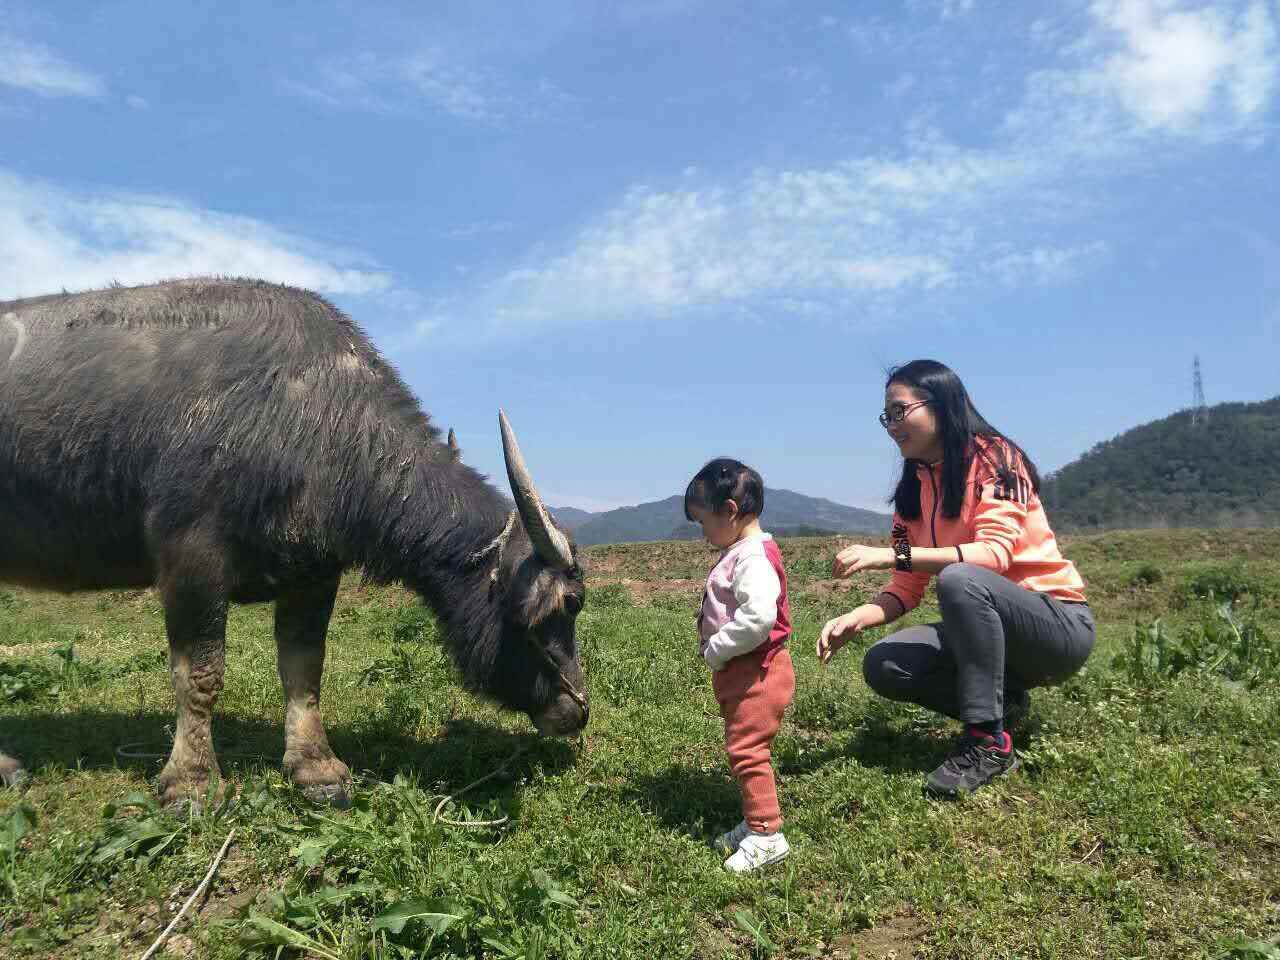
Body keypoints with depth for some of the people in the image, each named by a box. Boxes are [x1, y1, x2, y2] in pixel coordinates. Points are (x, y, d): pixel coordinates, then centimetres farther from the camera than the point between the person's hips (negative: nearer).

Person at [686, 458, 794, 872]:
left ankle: (767, 835, 5)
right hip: (740, 673, 11)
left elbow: (758, 617, -33)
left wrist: (715, 650, -21)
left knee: (746, 748, -5)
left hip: (757, 674, -11)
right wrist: (717, 652, 8)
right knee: (743, 748, 18)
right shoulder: (740, 553, 12)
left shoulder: (754, 557, -21)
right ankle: (755, 821, 30)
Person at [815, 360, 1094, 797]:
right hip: (986, 627, 6)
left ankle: (988, 740, -22)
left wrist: (894, 555, -38)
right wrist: (856, 618, -19)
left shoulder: (992, 458, -15)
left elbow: (994, 553, -30)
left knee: (960, 579, -35)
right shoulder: (913, 488, 5)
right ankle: (1001, 702, 4)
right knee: (882, 666, -15)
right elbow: (906, 590, 1)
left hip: (1060, 624, -6)